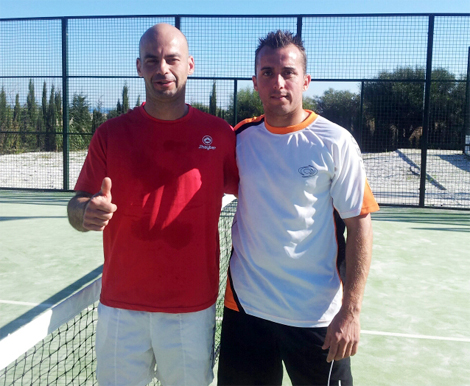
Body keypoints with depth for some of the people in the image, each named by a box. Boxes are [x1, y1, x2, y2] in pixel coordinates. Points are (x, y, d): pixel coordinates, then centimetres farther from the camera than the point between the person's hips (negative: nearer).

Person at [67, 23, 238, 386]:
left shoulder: (221, 134, -3)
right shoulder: (111, 133, -1)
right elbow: (77, 206, 0)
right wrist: (87, 212, -20)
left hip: (194, 308, 0)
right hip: (121, 307, 1)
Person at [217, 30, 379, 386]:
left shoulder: (335, 142, -9)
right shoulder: (240, 138, -1)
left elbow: (359, 226, -9)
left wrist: (351, 311, -12)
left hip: (317, 317, -2)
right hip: (244, 306, 3)